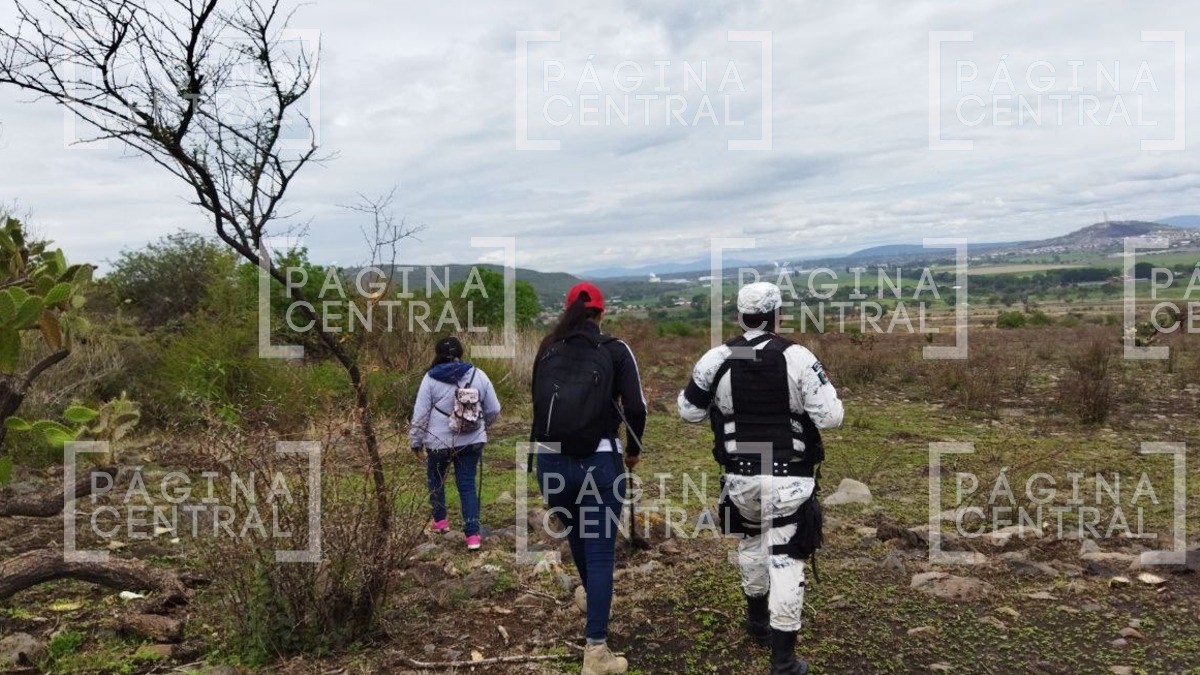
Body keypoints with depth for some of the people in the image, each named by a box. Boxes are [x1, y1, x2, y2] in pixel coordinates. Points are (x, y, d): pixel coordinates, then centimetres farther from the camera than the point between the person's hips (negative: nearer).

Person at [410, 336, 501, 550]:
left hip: (439, 442, -2)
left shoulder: (431, 378, -9)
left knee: (435, 478, 23)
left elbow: (420, 413, -7)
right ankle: (473, 534, 1)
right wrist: (481, 426, 22)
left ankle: (440, 520, 32)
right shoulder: (478, 375, -2)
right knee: (467, 484, 6)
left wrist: (416, 441, 5)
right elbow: (493, 410, 4)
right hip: (471, 441, 2)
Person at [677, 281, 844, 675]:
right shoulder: (799, 358, -12)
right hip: (789, 479, -3)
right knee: (785, 560, 3)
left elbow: (689, 411, 5)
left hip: (740, 477, 3)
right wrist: (823, 387, 8)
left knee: (752, 541, 28)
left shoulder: (716, 360, -5)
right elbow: (830, 418, -12)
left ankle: (758, 620, 45)